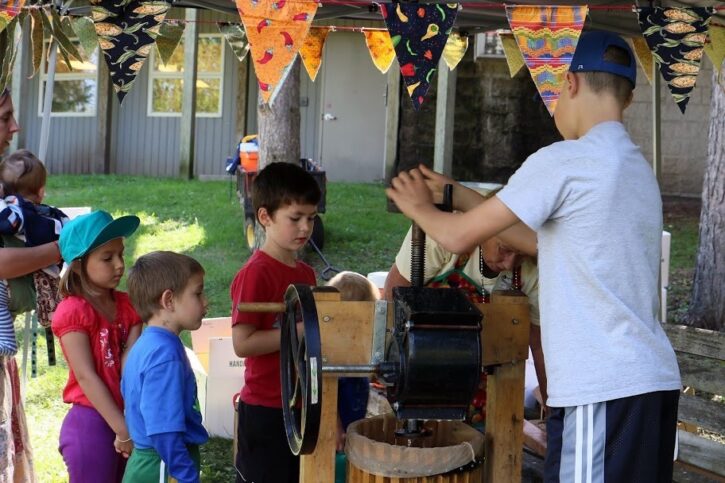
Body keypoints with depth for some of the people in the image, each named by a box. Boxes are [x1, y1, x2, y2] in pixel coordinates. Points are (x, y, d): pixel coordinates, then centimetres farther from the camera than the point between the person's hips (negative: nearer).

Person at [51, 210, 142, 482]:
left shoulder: (128, 305, 4)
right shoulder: (73, 312, -13)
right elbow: (86, 376, -16)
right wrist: (122, 429, -17)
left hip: (125, 418, 6)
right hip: (92, 423, -6)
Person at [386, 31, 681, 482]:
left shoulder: (562, 161, -11)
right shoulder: (638, 168, 17)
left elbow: (460, 237, -5)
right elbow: (536, 236, 25)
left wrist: (420, 208, 16)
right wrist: (455, 195, 27)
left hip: (603, 389, -9)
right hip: (654, 379, 9)